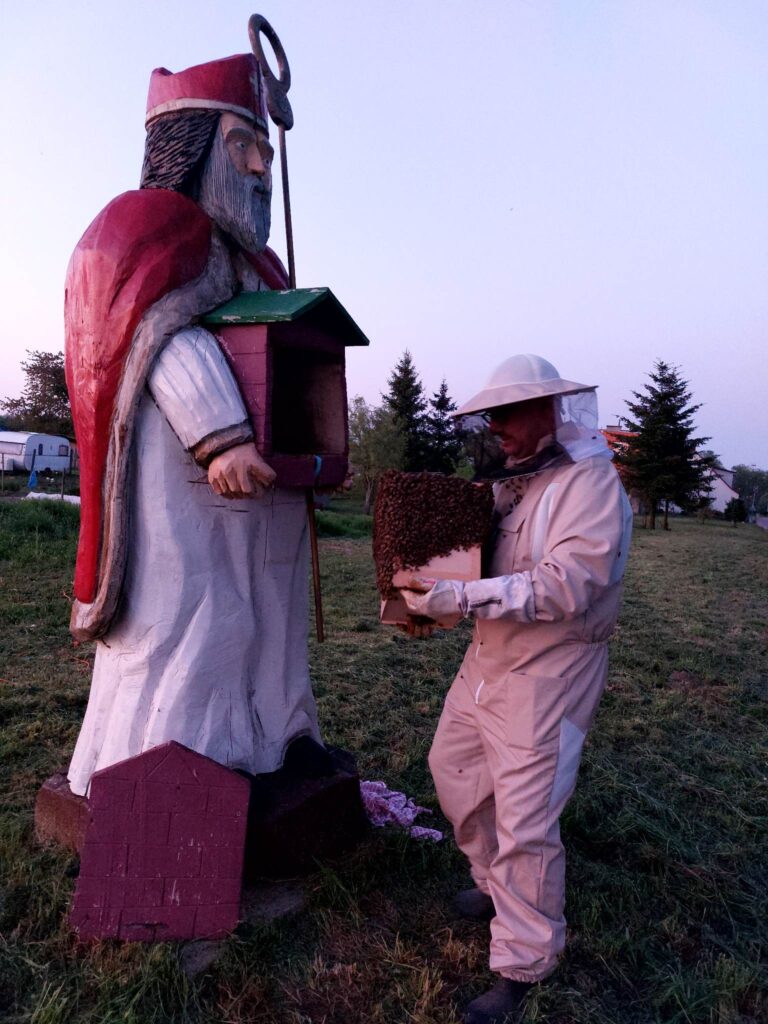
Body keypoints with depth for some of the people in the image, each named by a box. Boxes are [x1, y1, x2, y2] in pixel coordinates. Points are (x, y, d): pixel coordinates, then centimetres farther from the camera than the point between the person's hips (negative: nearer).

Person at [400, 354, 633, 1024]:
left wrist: (460, 597, -32)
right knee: (453, 768, 20)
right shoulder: (512, 482, 9)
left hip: (547, 675, -9)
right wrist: (429, 601, 0)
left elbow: (566, 585, -28)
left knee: (525, 821, -1)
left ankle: (524, 967, 22)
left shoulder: (590, 484, -17)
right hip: (488, 661, 9)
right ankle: (496, 882, 43)